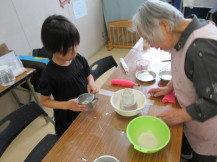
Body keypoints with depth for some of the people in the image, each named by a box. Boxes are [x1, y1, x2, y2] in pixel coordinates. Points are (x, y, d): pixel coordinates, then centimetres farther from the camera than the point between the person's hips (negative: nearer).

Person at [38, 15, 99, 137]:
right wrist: (67, 105, -27)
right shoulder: (50, 74, -25)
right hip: (67, 120, -4)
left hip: (87, 109, 5)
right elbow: (44, 101, -13)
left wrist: (91, 83, -17)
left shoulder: (79, 59, -13)